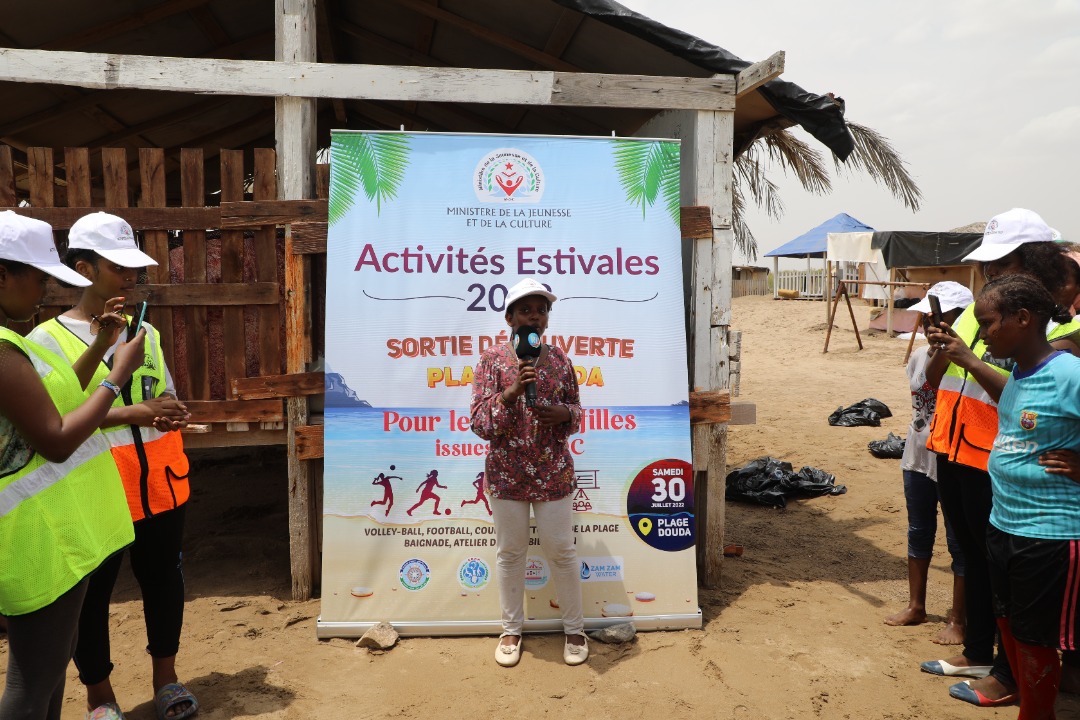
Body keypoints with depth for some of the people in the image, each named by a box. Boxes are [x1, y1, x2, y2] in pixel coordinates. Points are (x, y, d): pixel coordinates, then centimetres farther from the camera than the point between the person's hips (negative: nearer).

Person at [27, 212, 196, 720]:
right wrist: (128, 414, -24)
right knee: (90, 595, 11)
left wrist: (173, 414, -8)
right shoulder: (48, 339, -8)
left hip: (160, 486, 5)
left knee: (164, 581, 15)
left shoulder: (146, 333, 8)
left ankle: (165, 677, 35)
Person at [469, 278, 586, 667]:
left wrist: (565, 412, -14)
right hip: (507, 474, -1)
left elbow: (576, 410, 10)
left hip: (554, 473, 1)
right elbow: (479, 423, -11)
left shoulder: (559, 359, 1)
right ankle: (511, 630, 31)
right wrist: (511, 392, -27)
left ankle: (575, 629, 28)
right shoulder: (492, 360, -6)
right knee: (509, 552, 12)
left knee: (561, 550, 9)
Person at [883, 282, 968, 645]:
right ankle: (916, 606, 35)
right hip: (918, 458, 8)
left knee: (959, 542, 7)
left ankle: (958, 619, 22)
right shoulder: (919, 356, 4)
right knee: (918, 534, 19)